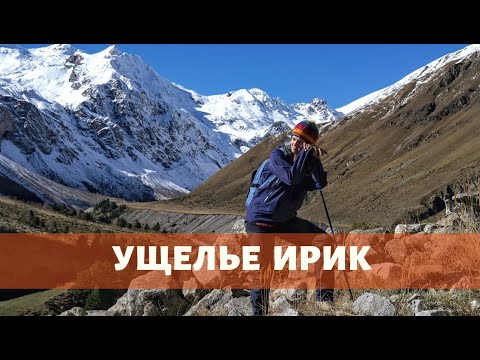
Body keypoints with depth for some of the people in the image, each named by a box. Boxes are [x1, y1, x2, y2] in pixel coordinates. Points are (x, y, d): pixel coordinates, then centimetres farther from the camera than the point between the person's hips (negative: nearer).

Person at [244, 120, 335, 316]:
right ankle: (259, 312, 15)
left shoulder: (309, 164, 6)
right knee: (263, 271, -6)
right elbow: (291, 178, -26)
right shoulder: (277, 155, -10)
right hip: (260, 220, -5)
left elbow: (318, 184, -11)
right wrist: (307, 153, -21)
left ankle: (324, 296, -6)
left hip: (286, 221, 5)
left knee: (325, 240, -10)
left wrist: (315, 159, -22)